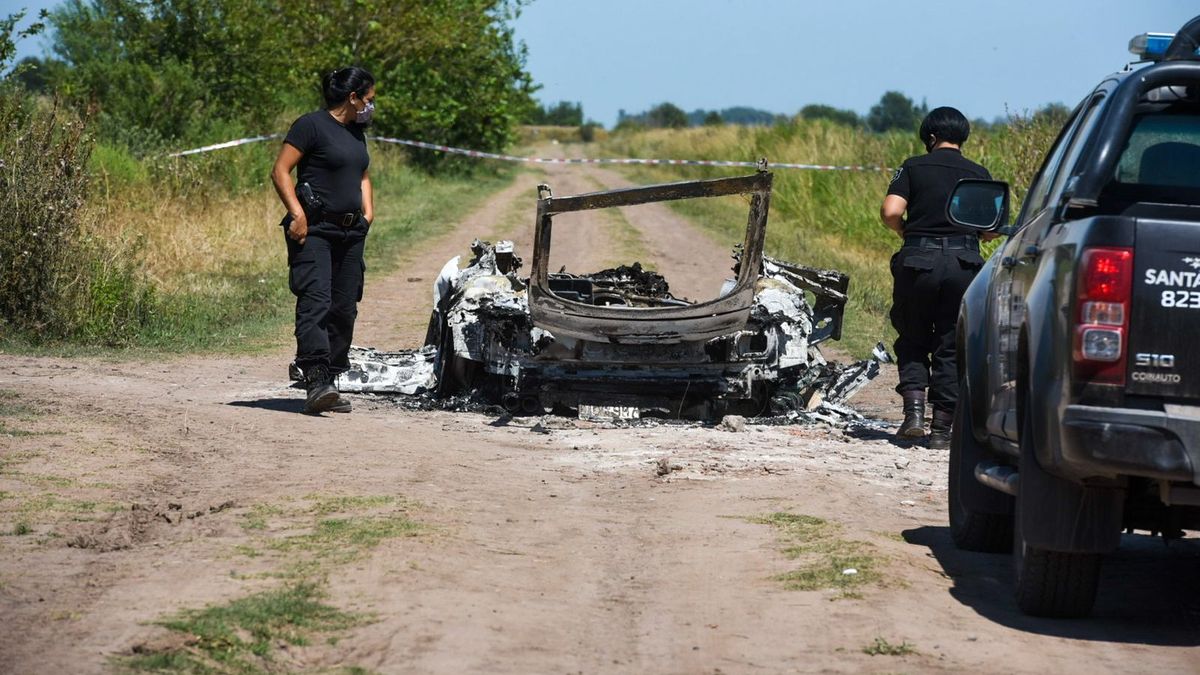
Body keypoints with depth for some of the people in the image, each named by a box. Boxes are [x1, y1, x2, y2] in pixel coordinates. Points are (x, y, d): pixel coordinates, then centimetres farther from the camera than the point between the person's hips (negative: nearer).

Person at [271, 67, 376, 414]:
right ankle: (316, 382, -29)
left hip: (350, 233, 9)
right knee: (316, 301, -19)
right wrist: (297, 214, -19)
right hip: (314, 230, -9)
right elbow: (280, 171, -11)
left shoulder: (355, 132, 19)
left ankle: (330, 383, 11)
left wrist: (368, 211, 18)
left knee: (344, 309, 6)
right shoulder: (312, 125, -7)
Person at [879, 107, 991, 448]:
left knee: (912, 340, 16)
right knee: (951, 346, 8)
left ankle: (914, 406, -3)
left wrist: (905, 231, 11)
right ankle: (941, 428, 7)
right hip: (964, 264, 1)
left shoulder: (913, 167, 3)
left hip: (918, 262, -1)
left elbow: (890, 212, -9)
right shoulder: (979, 174, 8)